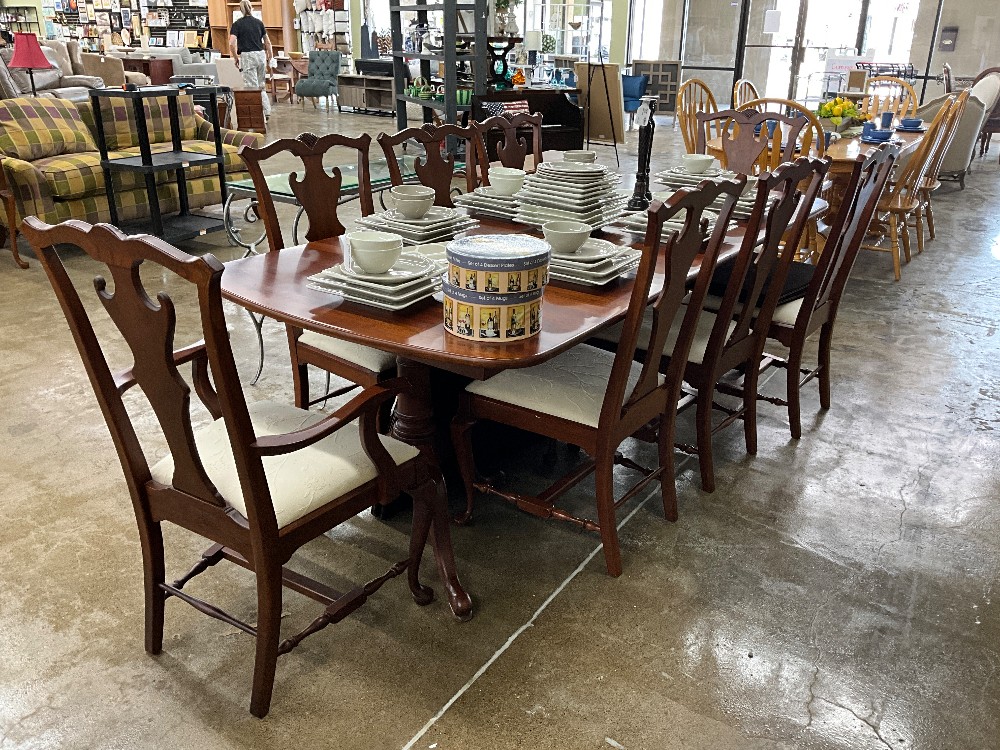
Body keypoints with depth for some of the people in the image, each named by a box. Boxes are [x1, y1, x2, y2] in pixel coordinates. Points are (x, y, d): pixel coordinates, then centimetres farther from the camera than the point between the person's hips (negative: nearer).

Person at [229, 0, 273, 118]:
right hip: (261, 54, 4)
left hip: (247, 56, -4)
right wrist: (270, 58, 21)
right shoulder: (259, 22, 9)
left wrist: (236, 58, 2)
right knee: (261, 86, 17)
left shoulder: (237, 24, -2)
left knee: (252, 88, -2)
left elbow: (232, 43, -11)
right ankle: (267, 111, 13)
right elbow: (267, 43, 11)